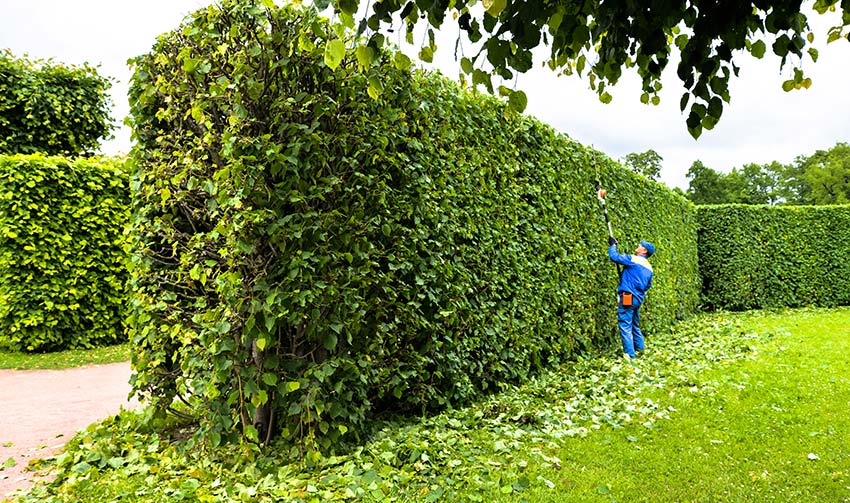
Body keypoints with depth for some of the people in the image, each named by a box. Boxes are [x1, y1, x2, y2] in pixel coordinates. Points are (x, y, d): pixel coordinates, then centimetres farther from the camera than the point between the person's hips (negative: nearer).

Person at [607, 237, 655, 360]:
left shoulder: (633, 259, -10)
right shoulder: (649, 267, 14)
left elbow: (614, 256, -12)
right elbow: (648, 286, 21)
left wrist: (612, 245, 5)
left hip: (627, 298, -9)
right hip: (639, 298, 9)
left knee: (625, 326, -7)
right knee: (635, 325, 22)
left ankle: (630, 355, -9)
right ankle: (640, 350, 31)